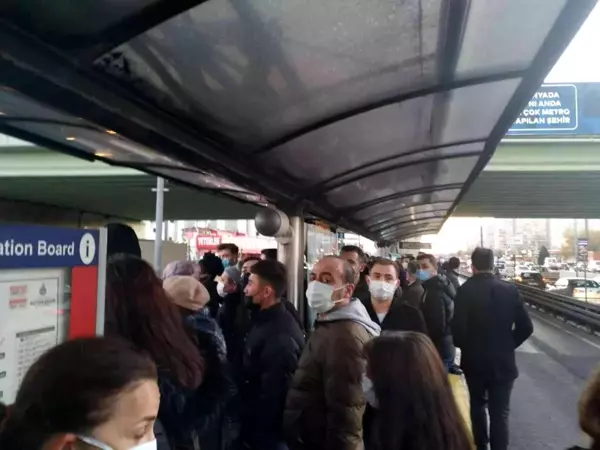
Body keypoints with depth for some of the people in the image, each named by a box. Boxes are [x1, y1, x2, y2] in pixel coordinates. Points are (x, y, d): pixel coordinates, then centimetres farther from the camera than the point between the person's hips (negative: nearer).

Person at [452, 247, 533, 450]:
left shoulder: (465, 290, -15)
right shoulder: (510, 290, -8)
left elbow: (458, 328, -20)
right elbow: (526, 327, -6)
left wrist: (465, 347, 1)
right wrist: (508, 345, 9)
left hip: (474, 360, 0)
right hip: (503, 361, 0)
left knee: (477, 405, 23)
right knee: (500, 413, 9)